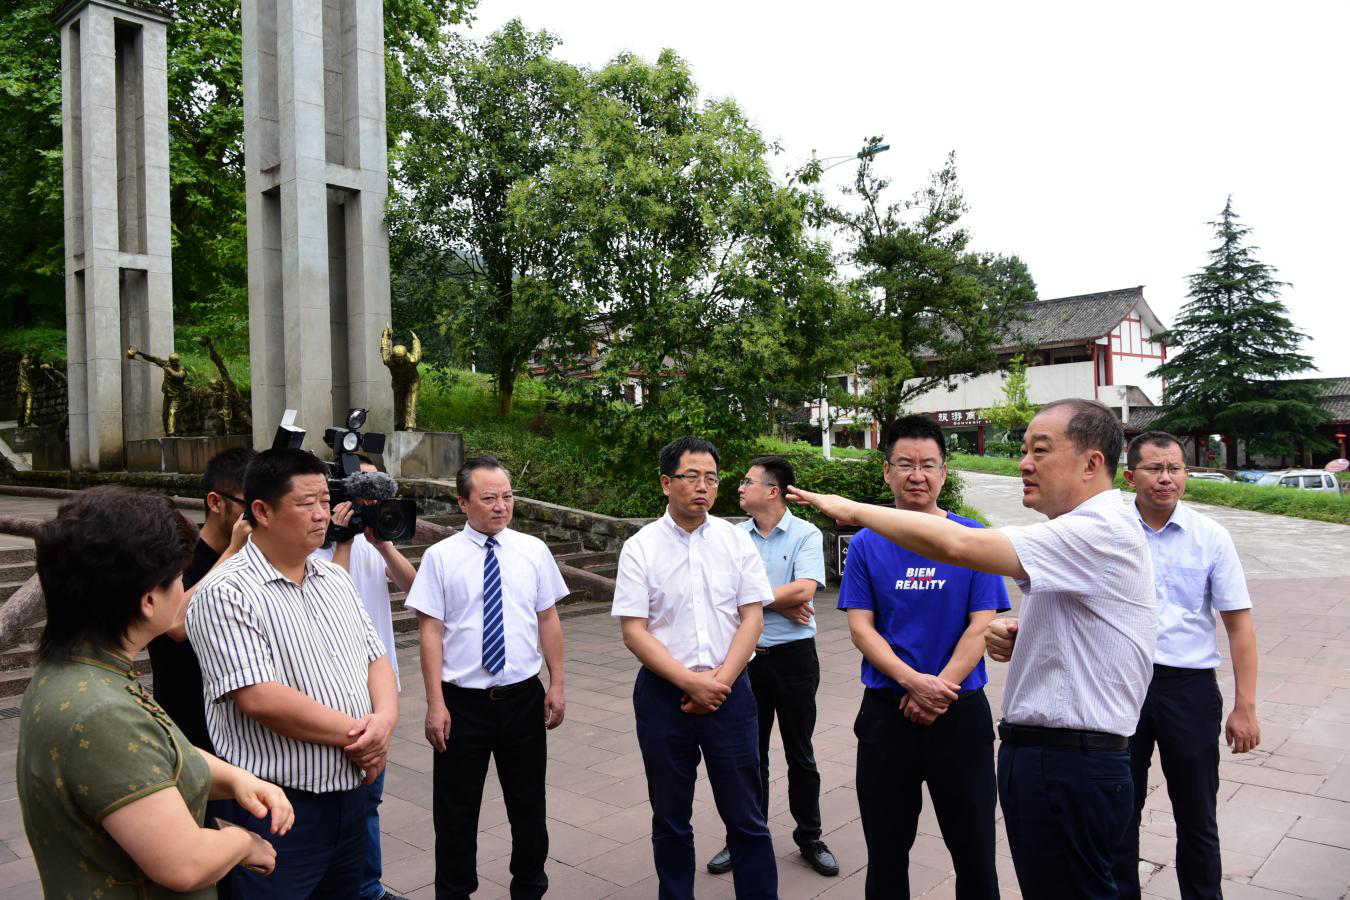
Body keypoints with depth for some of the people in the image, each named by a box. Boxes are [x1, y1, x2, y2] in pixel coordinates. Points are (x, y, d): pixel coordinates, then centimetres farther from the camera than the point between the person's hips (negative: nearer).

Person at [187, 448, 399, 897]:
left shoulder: (336, 580, 8)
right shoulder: (226, 593, -15)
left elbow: (376, 658, 9)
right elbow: (261, 698, -23)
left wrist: (384, 719, -12)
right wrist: (357, 732, -17)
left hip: (351, 790, 7)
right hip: (277, 808, -7)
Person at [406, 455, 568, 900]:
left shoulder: (533, 550, 0)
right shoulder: (440, 557, -6)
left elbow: (548, 620, 4)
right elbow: (430, 631, -7)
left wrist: (557, 684, 2)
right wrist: (435, 704, -10)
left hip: (524, 697, 2)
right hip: (462, 701, -2)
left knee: (529, 806, 17)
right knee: (456, 812, 13)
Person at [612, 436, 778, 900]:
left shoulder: (737, 541, 1)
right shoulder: (640, 547, -3)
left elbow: (752, 619, -1)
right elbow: (634, 632, -7)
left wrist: (719, 681, -11)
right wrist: (691, 682, -13)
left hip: (729, 690, 1)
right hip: (663, 693, 0)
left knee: (746, 817, 6)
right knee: (670, 821, 14)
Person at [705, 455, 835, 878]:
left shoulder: (806, 535, -7)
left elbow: (804, 590, -21)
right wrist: (781, 602, -15)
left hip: (794, 656, -3)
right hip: (745, 655, 3)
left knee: (800, 754, 11)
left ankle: (809, 838, 29)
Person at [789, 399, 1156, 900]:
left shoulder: (1102, 531, -19)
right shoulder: (1098, 531, 14)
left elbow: (959, 544, -29)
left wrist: (855, 510, -20)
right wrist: (1019, 634, 7)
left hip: (1066, 765, -10)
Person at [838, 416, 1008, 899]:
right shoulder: (866, 544, 0)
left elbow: (980, 627, -6)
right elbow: (860, 627, -4)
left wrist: (939, 691, -16)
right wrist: (915, 681, -17)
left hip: (961, 713, -1)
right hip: (886, 713, 1)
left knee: (973, 845, 11)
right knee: (886, 848, 14)